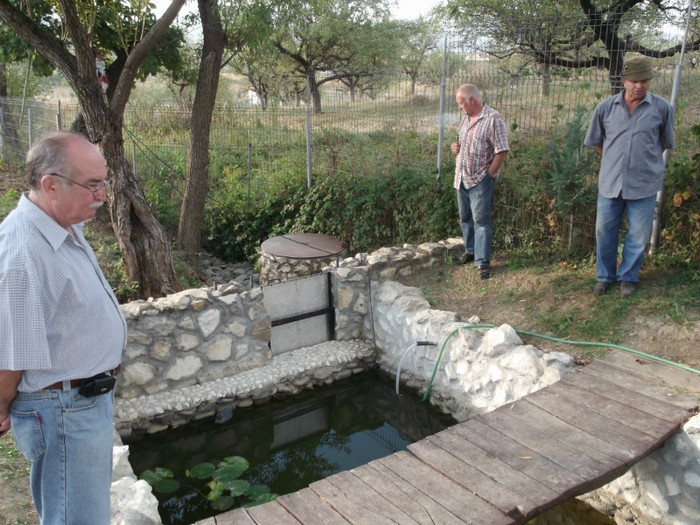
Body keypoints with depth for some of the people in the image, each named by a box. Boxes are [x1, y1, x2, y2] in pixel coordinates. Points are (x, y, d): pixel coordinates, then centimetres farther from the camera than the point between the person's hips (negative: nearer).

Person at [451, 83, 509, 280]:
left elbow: (501, 151, -16)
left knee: (481, 221, -4)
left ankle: (483, 262, 1)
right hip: (461, 177, 8)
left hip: (480, 180, -8)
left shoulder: (493, 119, -14)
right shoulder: (466, 118, 12)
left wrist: (489, 174, -15)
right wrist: (456, 147, 3)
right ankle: (471, 250, 35)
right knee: (465, 218, 17)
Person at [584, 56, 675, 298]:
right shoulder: (606, 107, -1)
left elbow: (666, 142, 13)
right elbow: (595, 140, 14)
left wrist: (646, 160, 13)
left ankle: (628, 277, 27)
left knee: (638, 235, 7)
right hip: (610, 183, 1)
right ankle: (605, 276, 28)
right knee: (604, 232, 10)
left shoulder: (662, 108, -3)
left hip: (644, 184, -1)